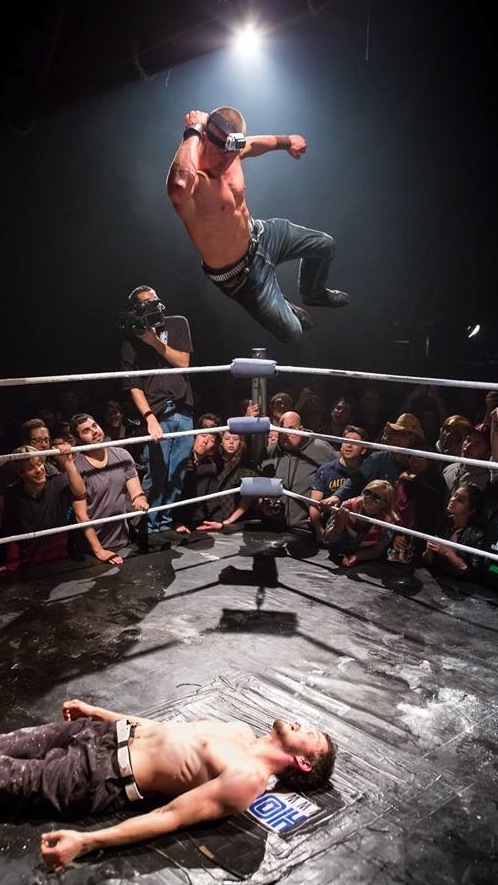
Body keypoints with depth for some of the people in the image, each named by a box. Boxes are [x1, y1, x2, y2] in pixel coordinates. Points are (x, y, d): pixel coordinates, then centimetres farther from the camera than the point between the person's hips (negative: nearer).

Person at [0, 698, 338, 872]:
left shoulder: (248, 778, -18)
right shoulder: (243, 731, 7)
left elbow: (170, 816, -24)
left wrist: (84, 841, -29)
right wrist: (95, 711, 18)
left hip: (95, 776, -7)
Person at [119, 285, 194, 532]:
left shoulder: (178, 324, 11)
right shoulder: (131, 343, 2)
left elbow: (183, 361, 3)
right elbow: (134, 386, -4)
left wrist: (155, 341, -6)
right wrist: (149, 418, -17)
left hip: (184, 412, 3)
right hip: (157, 415, -3)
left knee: (177, 474, 4)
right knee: (156, 474, -10)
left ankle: (166, 524, 16)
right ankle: (149, 527, 3)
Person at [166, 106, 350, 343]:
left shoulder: (230, 152, -13)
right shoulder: (191, 179, -37)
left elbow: (255, 143, 13)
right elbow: (179, 186, -65)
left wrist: (287, 141, 31)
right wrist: (193, 132, -50)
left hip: (257, 234, 8)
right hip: (240, 273, -7)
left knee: (325, 245, 22)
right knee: (291, 333, 0)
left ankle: (314, 293, 53)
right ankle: (286, 310, 39)